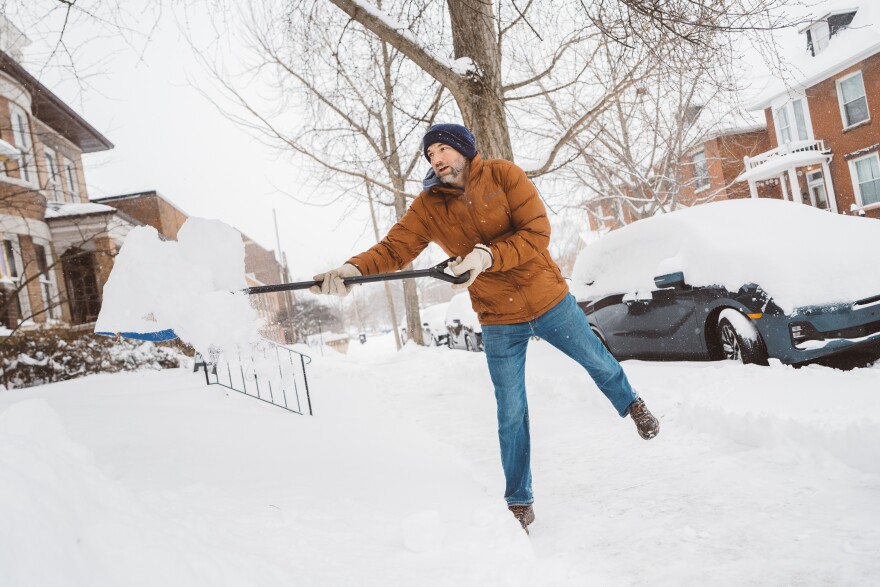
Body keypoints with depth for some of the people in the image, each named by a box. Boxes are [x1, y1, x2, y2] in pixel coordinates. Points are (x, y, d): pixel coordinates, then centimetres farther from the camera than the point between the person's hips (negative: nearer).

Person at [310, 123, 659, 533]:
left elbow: (537, 233, -20)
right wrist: (353, 269, -38)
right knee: (511, 414, 4)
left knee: (598, 361, 21)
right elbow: (393, 248, -18)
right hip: (499, 322, 1)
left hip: (549, 300, 0)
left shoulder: (503, 175, -13)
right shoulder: (428, 206, -7)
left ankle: (631, 405, 54)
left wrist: (487, 256, -35)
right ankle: (519, 503, 20)